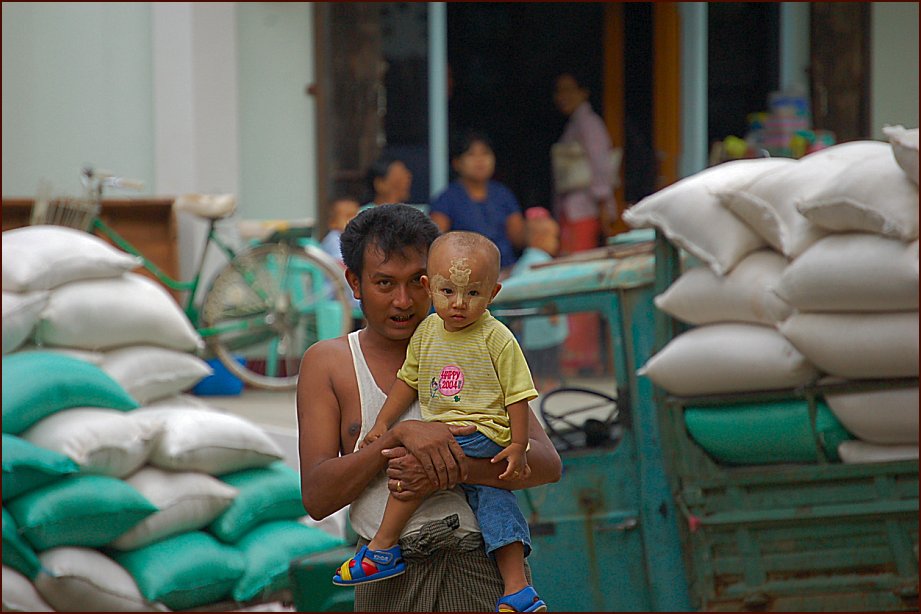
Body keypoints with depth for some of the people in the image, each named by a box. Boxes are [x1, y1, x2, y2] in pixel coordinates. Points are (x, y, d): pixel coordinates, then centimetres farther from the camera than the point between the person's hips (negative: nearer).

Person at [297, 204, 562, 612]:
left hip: (483, 566, 0)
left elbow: (547, 464, -2)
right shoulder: (327, 363, 7)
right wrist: (400, 435, -15)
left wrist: (447, 471, -17)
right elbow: (316, 498, -3)